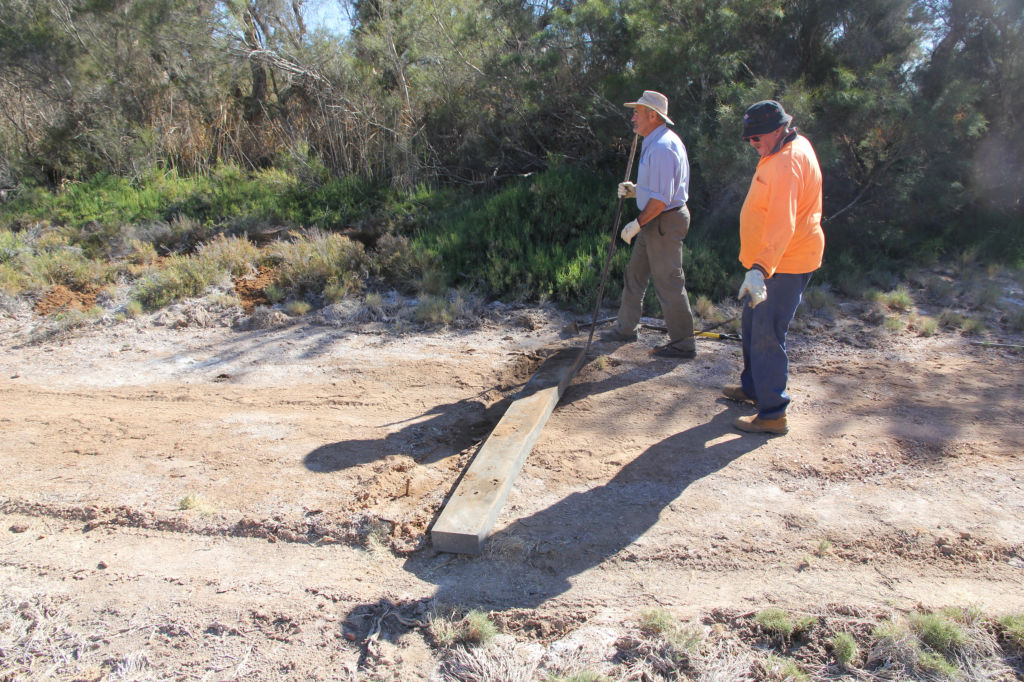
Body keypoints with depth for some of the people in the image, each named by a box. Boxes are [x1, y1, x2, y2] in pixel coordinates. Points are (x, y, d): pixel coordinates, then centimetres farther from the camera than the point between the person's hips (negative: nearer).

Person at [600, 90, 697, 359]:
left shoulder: (662, 147, -21)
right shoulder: (655, 143, 14)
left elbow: (662, 198, -25)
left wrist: (637, 224, -18)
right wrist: (635, 191, 8)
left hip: (664, 221, -11)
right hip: (655, 222, 11)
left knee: (669, 282, -3)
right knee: (635, 272, 18)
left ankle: (683, 344, 7)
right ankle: (626, 327, 32)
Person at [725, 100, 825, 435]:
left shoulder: (787, 162, -24)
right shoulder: (794, 145, 11)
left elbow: (782, 222, -37)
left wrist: (760, 269, -46)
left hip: (785, 264, -11)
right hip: (773, 260, 11)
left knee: (767, 336, -8)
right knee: (753, 326, 21)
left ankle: (773, 414, -1)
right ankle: (752, 387, 37)